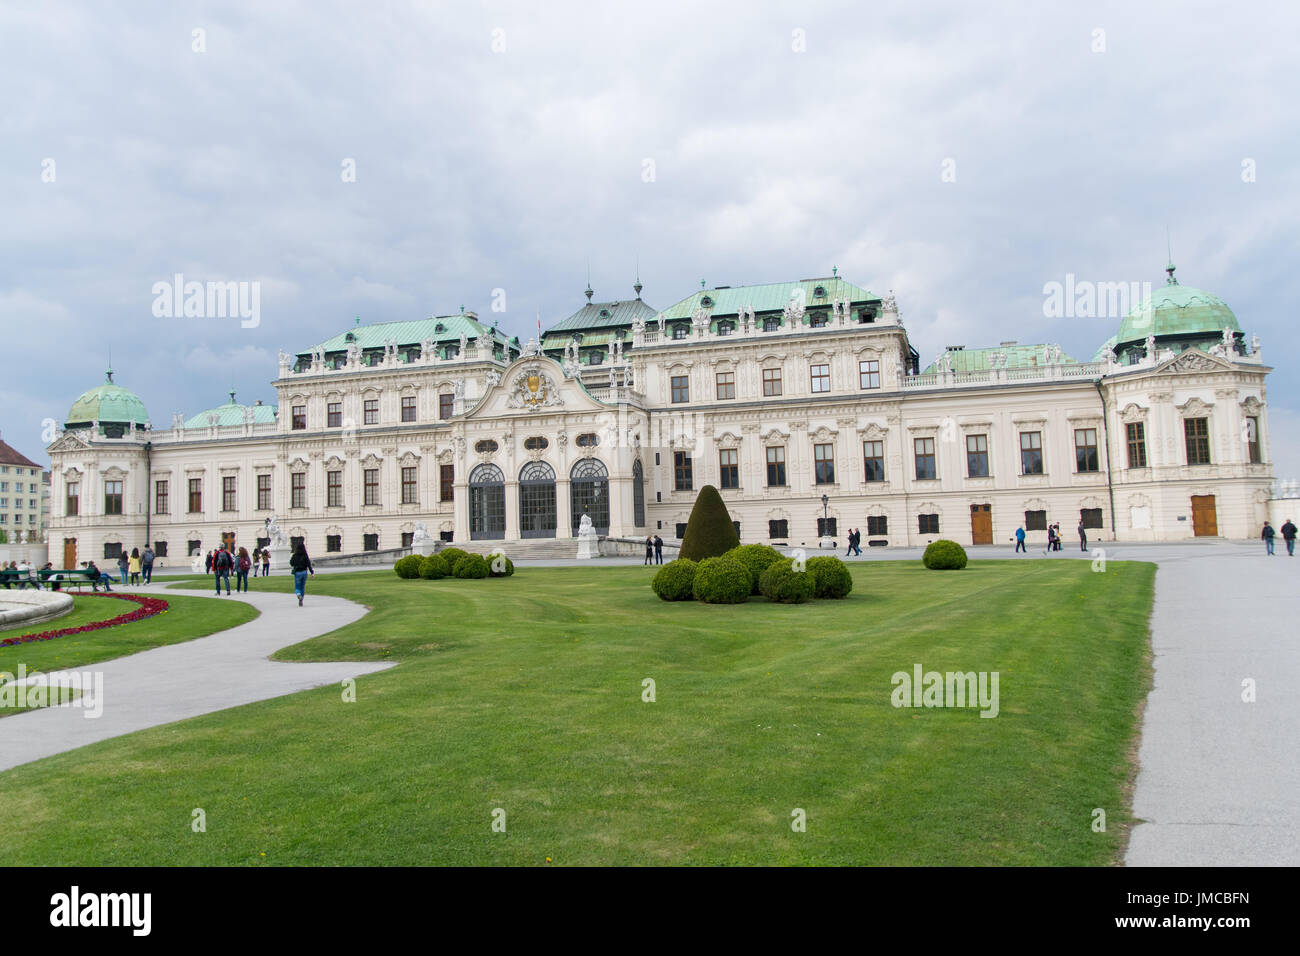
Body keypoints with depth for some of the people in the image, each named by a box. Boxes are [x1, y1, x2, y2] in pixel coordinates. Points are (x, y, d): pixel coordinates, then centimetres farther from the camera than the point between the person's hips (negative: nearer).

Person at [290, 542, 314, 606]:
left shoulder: (295, 555, -8)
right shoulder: (305, 555, -6)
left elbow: (291, 563, 3)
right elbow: (308, 564, -12)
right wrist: (312, 572, -14)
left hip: (297, 573, -1)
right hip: (304, 572, 1)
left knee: (297, 588, 8)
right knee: (302, 587, 16)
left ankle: (299, 595, -25)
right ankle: (301, 602, 15)